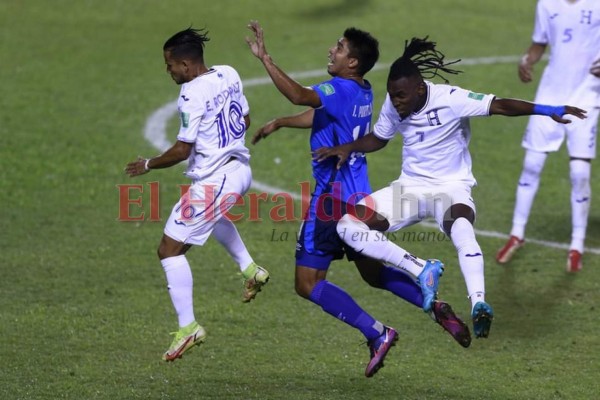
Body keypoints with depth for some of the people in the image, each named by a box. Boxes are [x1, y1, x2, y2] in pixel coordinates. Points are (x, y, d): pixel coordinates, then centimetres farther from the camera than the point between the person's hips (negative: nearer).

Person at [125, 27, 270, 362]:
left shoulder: (192, 96, -21)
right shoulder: (229, 75, 3)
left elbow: (182, 150, -20)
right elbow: (246, 120, 14)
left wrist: (148, 165, -4)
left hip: (212, 181, -9)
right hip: (239, 169, 9)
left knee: (170, 249, -3)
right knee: (211, 214, 42)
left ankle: (188, 327, -6)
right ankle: (250, 269, 38)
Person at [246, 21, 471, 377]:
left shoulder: (341, 90, -20)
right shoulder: (363, 91, 8)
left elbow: (299, 96, -39)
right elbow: (318, 115, 25)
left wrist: (264, 58, -39)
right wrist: (279, 123, 27)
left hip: (333, 198, -9)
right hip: (359, 193, 9)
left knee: (308, 284, -2)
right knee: (374, 272, 24)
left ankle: (376, 334, -8)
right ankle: (435, 307, 7)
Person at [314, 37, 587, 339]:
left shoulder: (450, 99, -19)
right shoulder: (393, 105, -4)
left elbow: (500, 106, -26)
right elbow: (378, 139, 16)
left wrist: (548, 110, -38)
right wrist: (347, 149, -2)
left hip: (451, 187, -6)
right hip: (410, 187, 6)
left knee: (461, 229, -41)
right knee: (348, 226, -14)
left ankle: (478, 305, -49)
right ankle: (420, 271, -12)